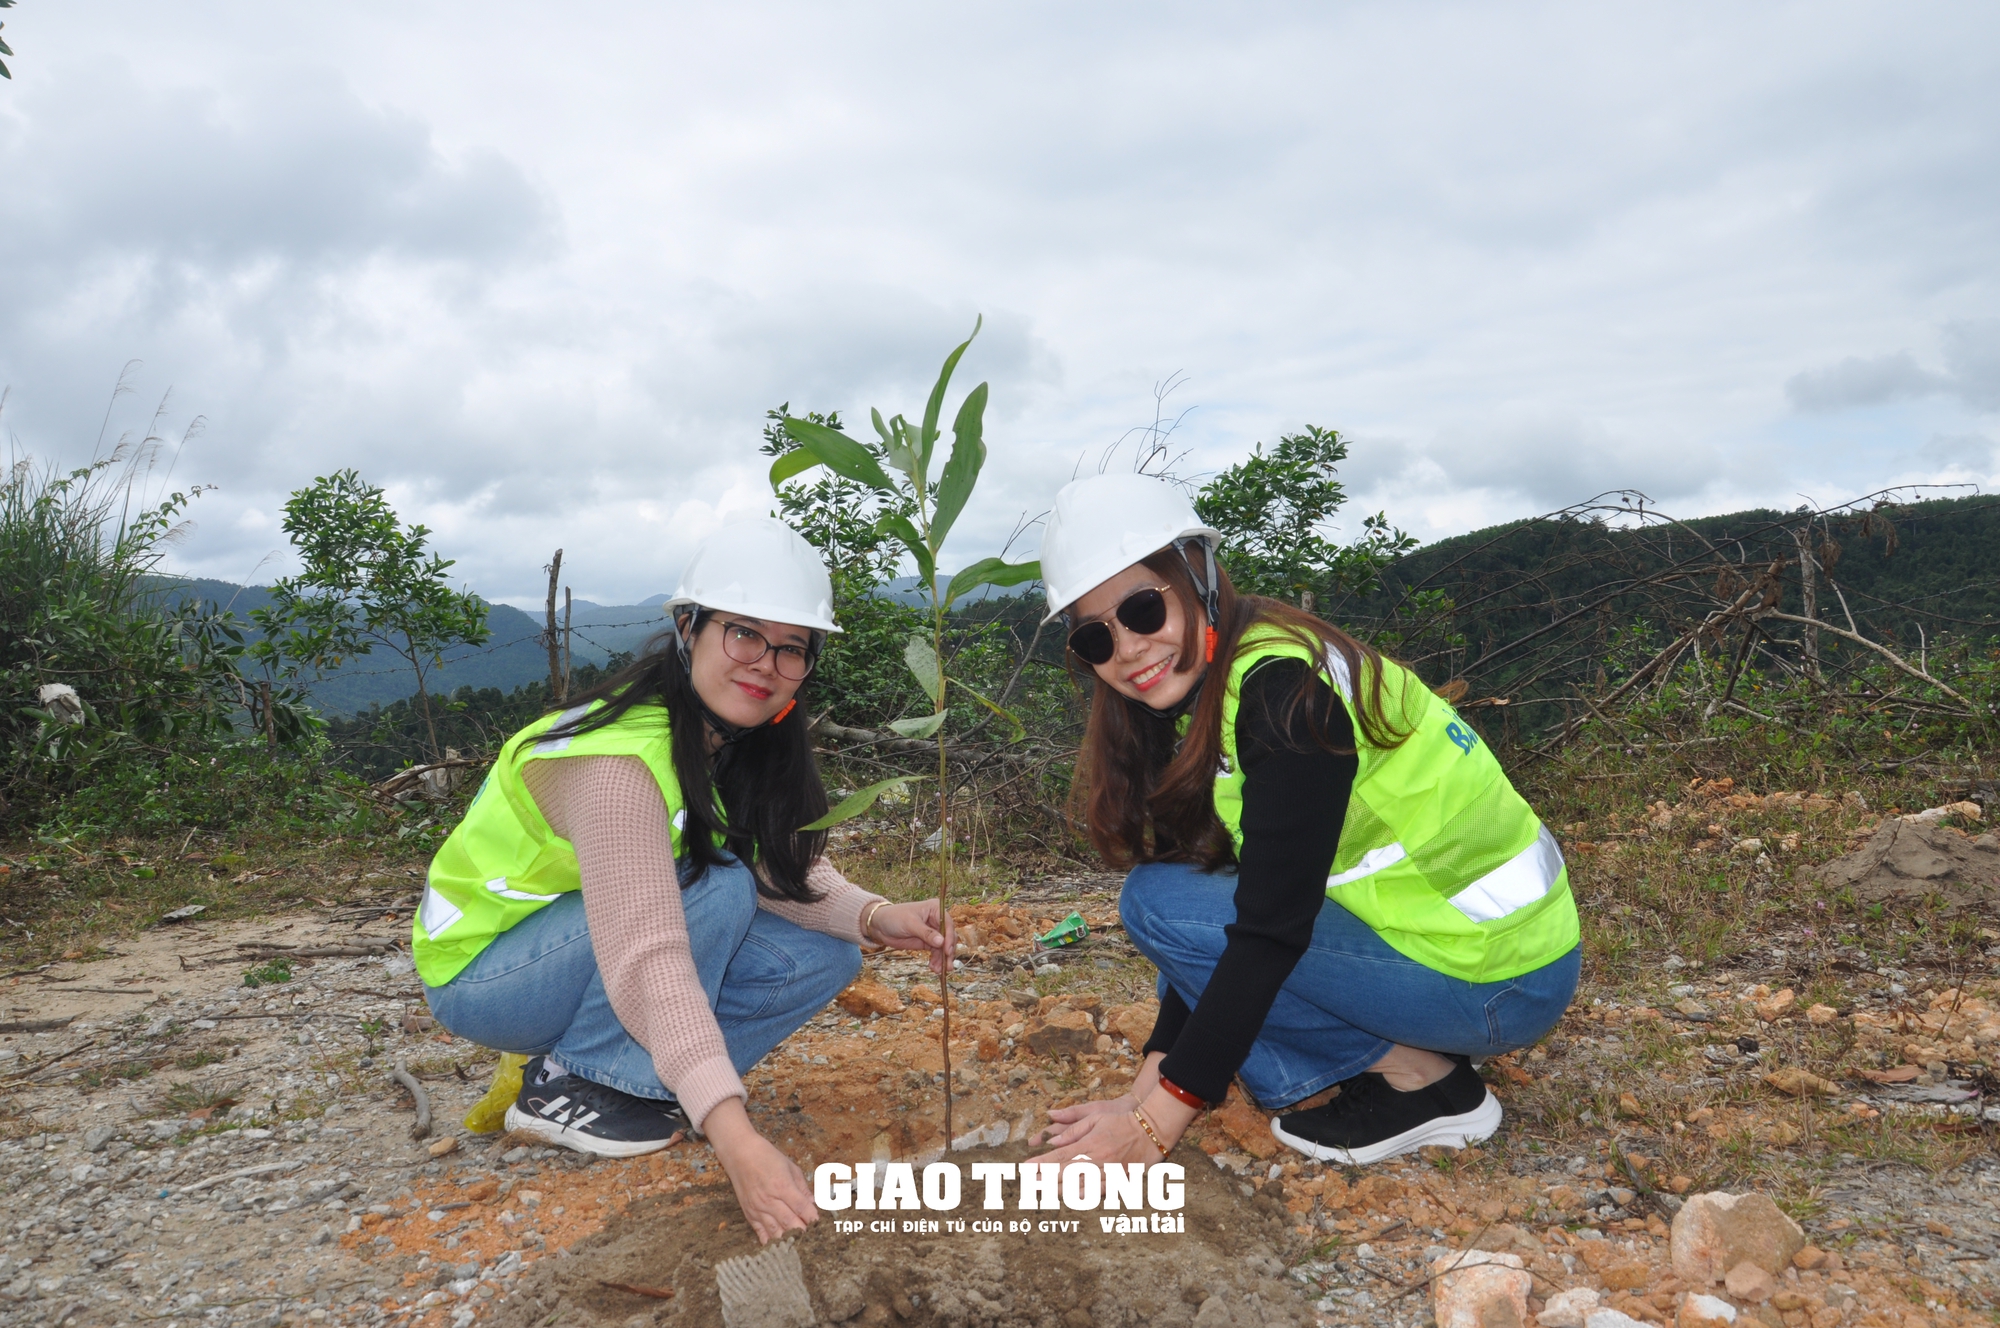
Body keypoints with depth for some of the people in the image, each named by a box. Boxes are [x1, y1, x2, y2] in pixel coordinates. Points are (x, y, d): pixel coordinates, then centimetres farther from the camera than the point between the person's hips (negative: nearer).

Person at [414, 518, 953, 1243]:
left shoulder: (738, 740, -6)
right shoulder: (621, 759, -32)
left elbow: (791, 870, -9)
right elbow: (647, 959, -41)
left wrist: (873, 916, -30)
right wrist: (736, 1140, -48)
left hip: (591, 949, 7)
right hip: (479, 970, -7)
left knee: (825, 955, -10)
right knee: (717, 891, -31)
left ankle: (629, 1077, 0)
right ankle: (566, 1084, -13)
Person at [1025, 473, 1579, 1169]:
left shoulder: (1284, 690, -23)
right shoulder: (1206, 694, 5)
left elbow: (1271, 927, -26)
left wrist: (1159, 1119, -21)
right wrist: (1148, 1090, -1)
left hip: (1501, 979, -9)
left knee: (1158, 902, -14)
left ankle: (1417, 1082, -5)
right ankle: (1408, 1050, 7)